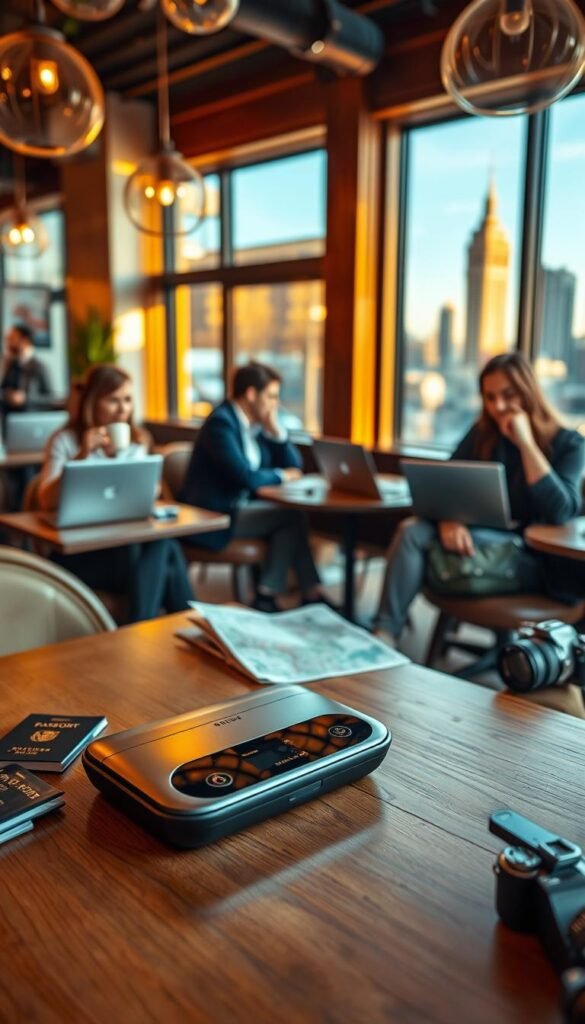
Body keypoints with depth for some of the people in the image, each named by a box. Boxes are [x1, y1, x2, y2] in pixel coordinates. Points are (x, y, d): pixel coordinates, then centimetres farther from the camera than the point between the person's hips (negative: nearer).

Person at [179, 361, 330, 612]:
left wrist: (275, 430, -2)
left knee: (292, 517, -13)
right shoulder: (222, 422, -17)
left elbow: (293, 465, 11)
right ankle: (311, 592, -5)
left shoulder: (256, 423, 9)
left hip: (240, 506, 8)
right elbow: (245, 477, -27)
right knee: (291, 517, -16)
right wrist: (281, 476, -9)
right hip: (212, 516, -8)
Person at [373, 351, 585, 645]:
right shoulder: (482, 434, 7)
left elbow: (560, 513, -19)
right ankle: (384, 635, -33)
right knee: (411, 530, -26)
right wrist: (448, 520, -25)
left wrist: (526, 443, -20)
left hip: (534, 558, -2)